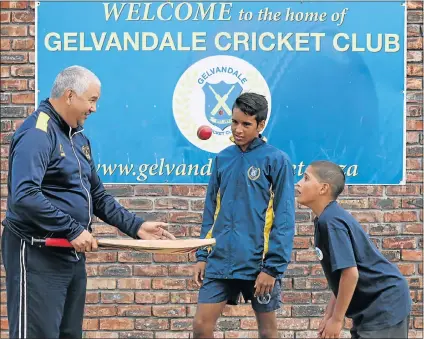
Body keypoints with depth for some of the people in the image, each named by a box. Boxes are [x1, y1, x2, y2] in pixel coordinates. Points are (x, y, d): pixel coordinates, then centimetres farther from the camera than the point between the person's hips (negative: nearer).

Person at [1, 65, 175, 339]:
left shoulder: (79, 138, 15)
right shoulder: (36, 133, -16)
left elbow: (98, 195, 21)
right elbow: (24, 196, -28)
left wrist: (136, 226, 10)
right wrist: (73, 231, -24)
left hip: (72, 254, 10)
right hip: (38, 255, -10)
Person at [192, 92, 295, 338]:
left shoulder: (277, 160, -6)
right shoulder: (222, 159, 9)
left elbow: (284, 219, -9)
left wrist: (273, 267, -14)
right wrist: (202, 255, 7)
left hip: (259, 265, -4)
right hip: (220, 262, 4)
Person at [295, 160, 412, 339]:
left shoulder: (331, 221, -20)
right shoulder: (327, 218, 10)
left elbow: (350, 273, -25)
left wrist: (336, 319, -18)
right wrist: (329, 314, 14)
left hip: (384, 305, -10)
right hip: (371, 306, 10)